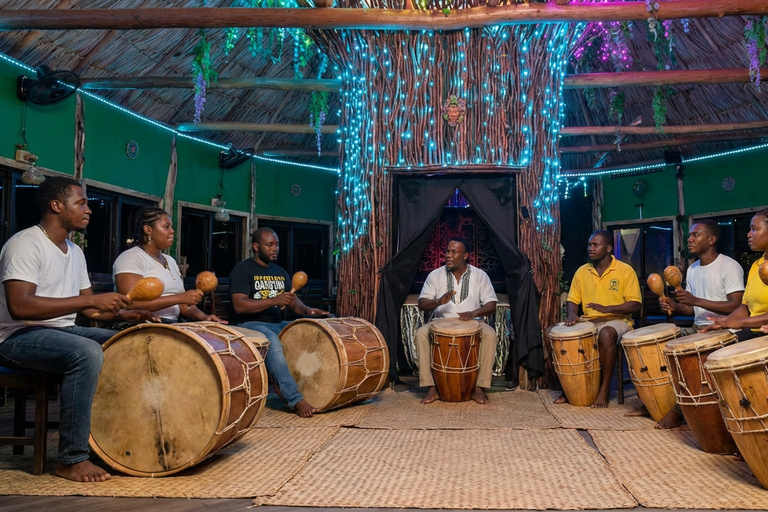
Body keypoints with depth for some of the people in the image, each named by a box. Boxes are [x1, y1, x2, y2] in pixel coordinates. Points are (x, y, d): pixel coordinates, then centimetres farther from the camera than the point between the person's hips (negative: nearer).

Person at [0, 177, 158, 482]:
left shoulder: (75, 252, 12)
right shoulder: (26, 244, -15)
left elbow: (88, 309, 17)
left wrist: (123, 314, -3)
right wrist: (91, 299, -31)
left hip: (63, 331, 9)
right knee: (87, 352, -34)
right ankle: (72, 459, -25)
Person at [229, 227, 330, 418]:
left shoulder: (280, 272, 17)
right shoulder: (243, 269, -4)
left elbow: (293, 301, 14)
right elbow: (239, 305, -16)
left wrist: (307, 310, -9)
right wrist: (275, 301, -23)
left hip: (278, 324, 7)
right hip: (251, 324, -7)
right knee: (273, 344, -38)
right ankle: (296, 400, -40)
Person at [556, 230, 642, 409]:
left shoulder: (625, 270, -7)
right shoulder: (582, 271, 6)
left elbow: (635, 305, -11)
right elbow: (572, 300, 10)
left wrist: (607, 308, -24)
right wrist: (572, 314, -13)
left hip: (617, 321, -5)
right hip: (589, 322, 5)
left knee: (606, 334, -38)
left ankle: (604, 389, -26)